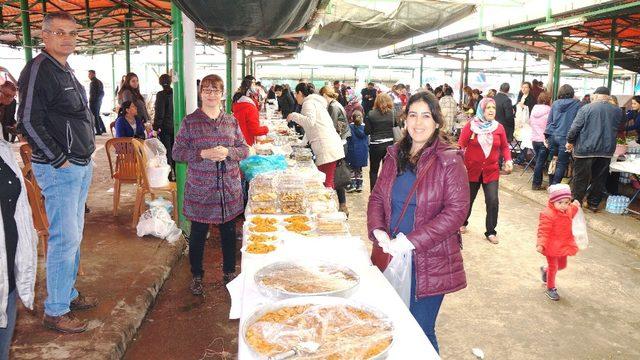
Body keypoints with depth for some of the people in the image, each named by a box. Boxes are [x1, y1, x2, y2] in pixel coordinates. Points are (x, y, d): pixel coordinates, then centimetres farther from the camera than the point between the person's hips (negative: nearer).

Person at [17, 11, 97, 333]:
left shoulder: (66, 71, 16)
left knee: (73, 235, 16)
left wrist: (85, 155, 14)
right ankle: (55, 312, 6)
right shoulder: (39, 68, -13)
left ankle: (68, 294, 30)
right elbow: (28, 122, -18)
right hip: (58, 169, -9)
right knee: (65, 238, -6)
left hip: (81, 166, 9)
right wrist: (59, 159, -16)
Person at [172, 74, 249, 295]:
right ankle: (197, 275, 29)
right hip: (199, 191, -2)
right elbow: (177, 153, -4)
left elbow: (244, 149, 8)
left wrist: (228, 152, -13)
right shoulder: (190, 121, -3)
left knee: (229, 232, 13)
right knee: (198, 234, 10)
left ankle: (229, 272, 32)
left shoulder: (231, 121, 5)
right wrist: (203, 154, -19)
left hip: (229, 190, 3)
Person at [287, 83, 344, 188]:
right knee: (328, 181, 10)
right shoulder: (316, 101, 26)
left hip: (326, 147, -10)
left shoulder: (308, 102, -2)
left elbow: (310, 121, -20)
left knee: (326, 183, -11)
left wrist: (294, 116, -8)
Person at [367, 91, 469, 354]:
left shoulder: (449, 160, -9)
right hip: (390, 256, 5)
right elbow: (377, 197, 9)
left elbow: (456, 211, -15)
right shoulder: (394, 155, 7)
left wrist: (412, 241, -20)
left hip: (428, 261, -5)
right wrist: (378, 231, -10)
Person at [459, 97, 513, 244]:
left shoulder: (499, 127, 0)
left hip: (491, 171, 1)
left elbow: (504, 147, 10)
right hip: (471, 170, -1)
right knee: (467, 199, 13)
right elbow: (461, 145, -9)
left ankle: (491, 232, 10)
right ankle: (463, 223, 40)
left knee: (492, 201, -7)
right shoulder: (470, 125, -8)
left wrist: (508, 160, -6)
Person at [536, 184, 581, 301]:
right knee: (553, 267, 5)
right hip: (552, 247, -7)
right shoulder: (548, 214, -28)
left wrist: (575, 207, 14)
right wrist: (541, 244, -39)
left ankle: (545, 270, 50)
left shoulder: (568, 210, -2)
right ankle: (550, 288, 25)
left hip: (564, 245, 8)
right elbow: (543, 231, -28)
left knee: (562, 265, 22)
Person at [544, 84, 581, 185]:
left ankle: (551, 185, 22)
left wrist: (547, 137, 13)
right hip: (565, 137, -4)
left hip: (552, 136, 4)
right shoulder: (577, 104, -1)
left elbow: (549, 121, 10)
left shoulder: (555, 103, 8)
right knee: (562, 164, 1)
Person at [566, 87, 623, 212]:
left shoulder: (586, 108, -10)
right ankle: (594, 204, 19)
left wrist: (570, 141, 2)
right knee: (599, 179, 12)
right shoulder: (617, 111, 3)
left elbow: (575, 127, -10)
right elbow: (617, 129, 16)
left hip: (585, 149, -3)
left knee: (580, 178, 4)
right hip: (607, 150, 4)